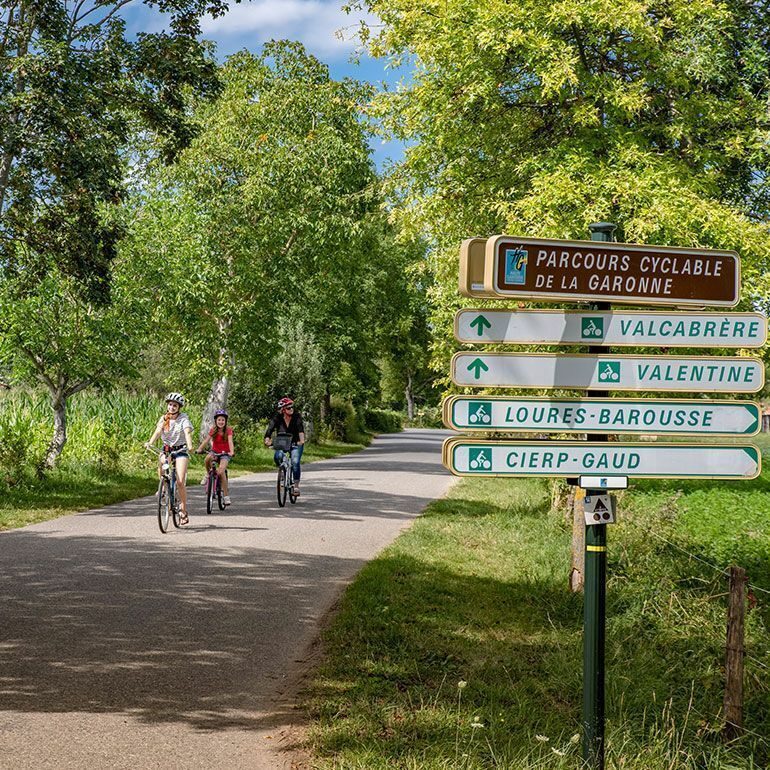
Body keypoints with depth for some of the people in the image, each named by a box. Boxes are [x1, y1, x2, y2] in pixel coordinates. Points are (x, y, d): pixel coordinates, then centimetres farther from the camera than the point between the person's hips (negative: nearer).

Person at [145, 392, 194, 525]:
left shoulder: (184, 418, -8)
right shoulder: (164, 419, 1)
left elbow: (187, 432, -23)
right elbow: (158, 431, -13)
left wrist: (190, 446, -42)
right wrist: (150, 443, -32)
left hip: (181, 451, -3)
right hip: (166, 449, 3)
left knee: (180, 482, -13)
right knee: (160, 461, -32)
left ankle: (183, 510, 0)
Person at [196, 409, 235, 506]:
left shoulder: (228, 430, -11)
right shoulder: (213, 430, -5)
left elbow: (230, 441, -24)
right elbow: (207, 440, -17)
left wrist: (231, 452, -42)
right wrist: (199, 449, -34)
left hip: (225, 453, -2)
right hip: (215, 451, 2)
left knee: (221, 472, -24)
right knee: (207, 459, -35)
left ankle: (226, 495, -13)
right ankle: (208, 474, -3)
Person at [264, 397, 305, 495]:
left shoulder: (297, 416, -16)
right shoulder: (277, 418, -12)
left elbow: (300, 428, -30)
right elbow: (270, 429, -24)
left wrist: (302, 440, -48)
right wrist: (267, 440, -44)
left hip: (296, 443, -1)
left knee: (295, 462, -22)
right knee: (277, 457, -28)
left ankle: (296, 485, -13)